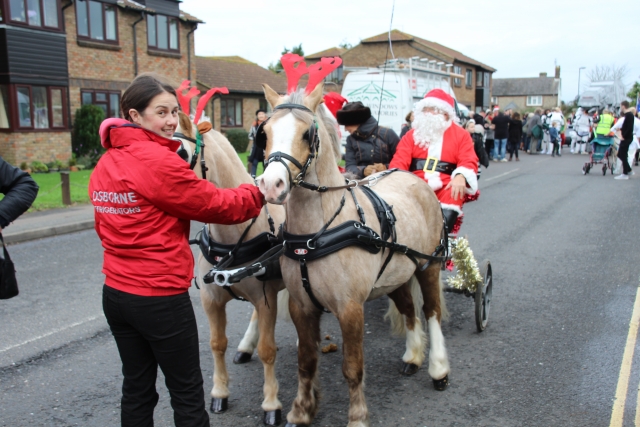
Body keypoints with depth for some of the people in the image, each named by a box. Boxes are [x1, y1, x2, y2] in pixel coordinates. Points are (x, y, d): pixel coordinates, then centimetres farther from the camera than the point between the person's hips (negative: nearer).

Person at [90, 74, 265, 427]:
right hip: (162, 297, -8)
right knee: (187, 392, 9)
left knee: (136, 387, 20)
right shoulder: (160, 161, -18)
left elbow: (105, 227, 14)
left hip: (115, 292, 8)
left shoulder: (104, 164, 7)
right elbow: (216, 205, -11)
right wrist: (259, 192, 5)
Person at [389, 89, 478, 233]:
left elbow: (469, 161, 4)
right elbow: (400, 160, 7)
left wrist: (461, 177, -19)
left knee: (444, 218, -31)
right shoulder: (412, 134, 19)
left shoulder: (461, 135, 17)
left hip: (446, 186, -1)